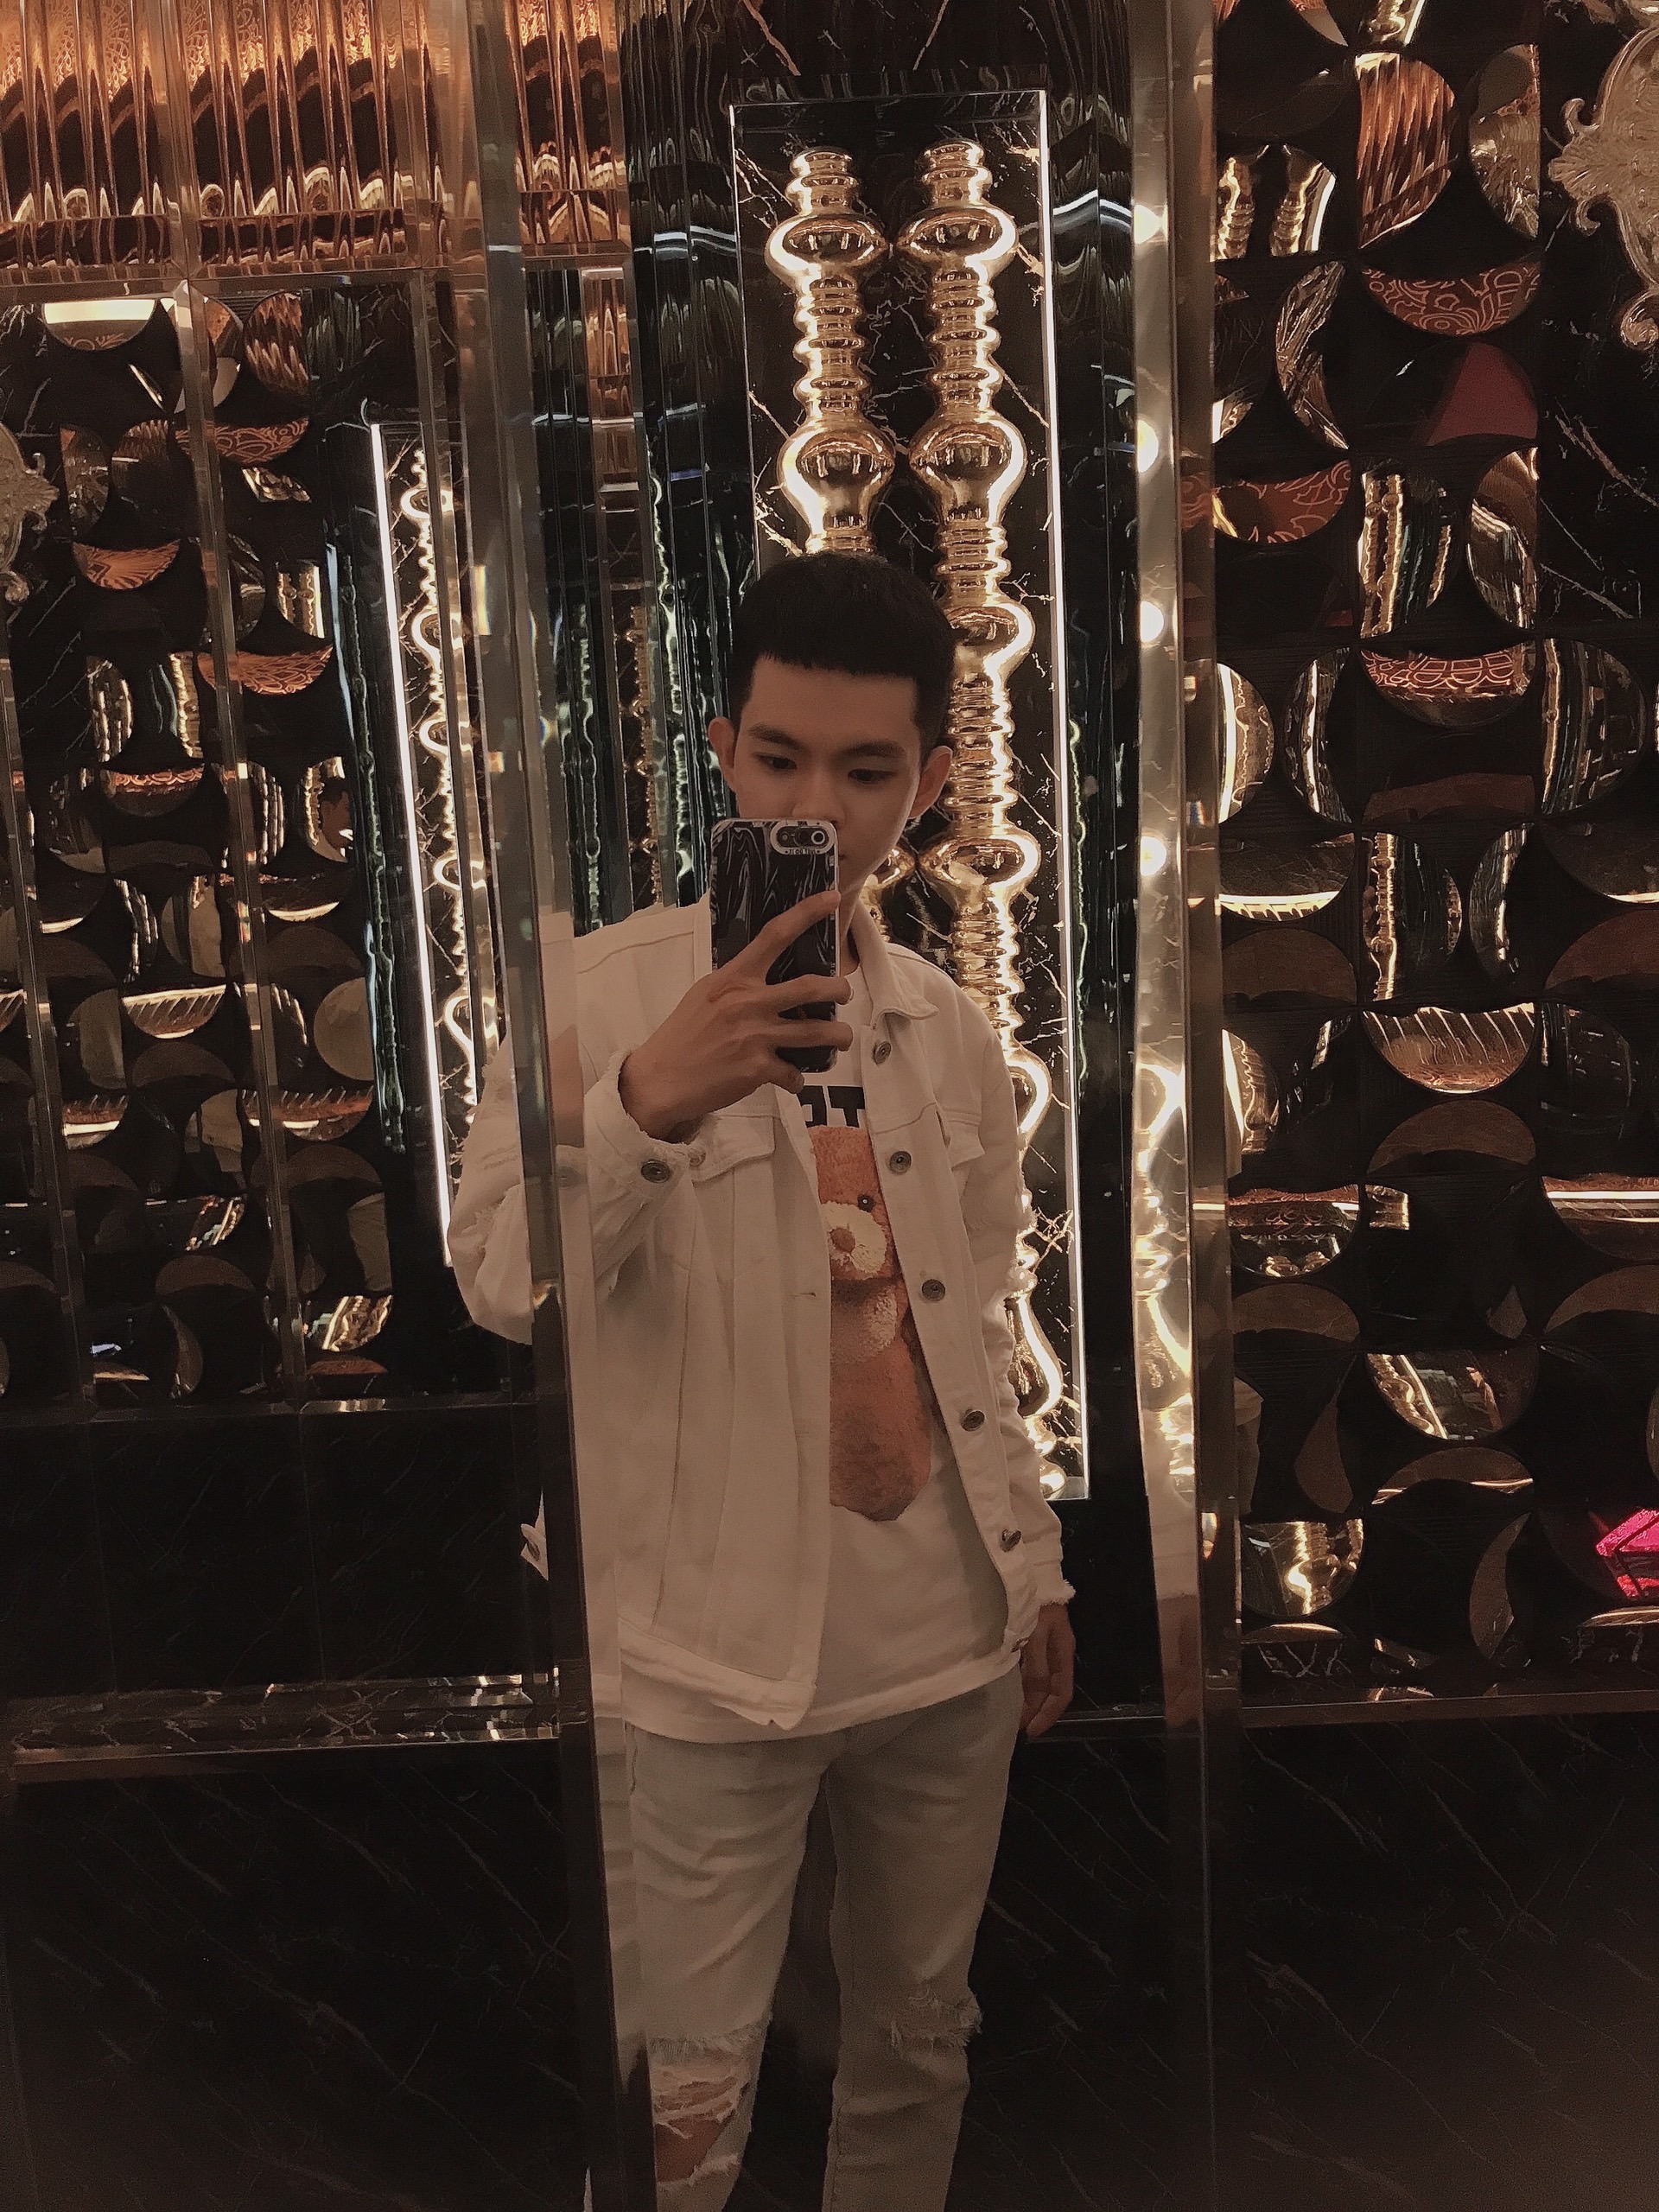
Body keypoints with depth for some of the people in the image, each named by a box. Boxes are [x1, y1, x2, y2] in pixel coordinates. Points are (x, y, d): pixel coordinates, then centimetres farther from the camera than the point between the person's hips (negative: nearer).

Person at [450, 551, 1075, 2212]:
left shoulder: (945, 1027, 6)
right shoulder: (603, 993, -9)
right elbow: (502, 1287, -19)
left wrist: (1035, 1565, 14)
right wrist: (644, 1101, -35)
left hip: (948, 1640, 5)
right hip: (715, 1658, -4)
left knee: (921, 2042, 20)